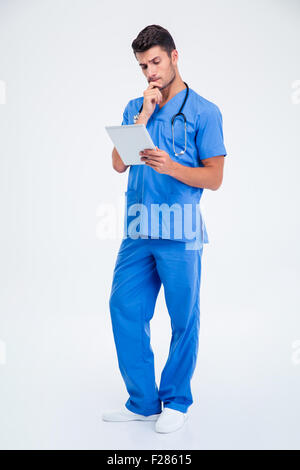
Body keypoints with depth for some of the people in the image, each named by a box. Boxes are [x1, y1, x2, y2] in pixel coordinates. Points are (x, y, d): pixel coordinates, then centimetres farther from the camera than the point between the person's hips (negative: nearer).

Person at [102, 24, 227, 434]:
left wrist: (170, 166, -19)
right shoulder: (135, 108, 14)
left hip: (179, 231, -4)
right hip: (138, 229, 5)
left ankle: (176, 402, 22)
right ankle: (143, 401, 20)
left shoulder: (204, 112, 0)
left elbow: (214, 178, -3)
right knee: (125, 309, 5)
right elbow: (118, 163, 3)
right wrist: (145, 114, -3)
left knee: (183, 318, 4)